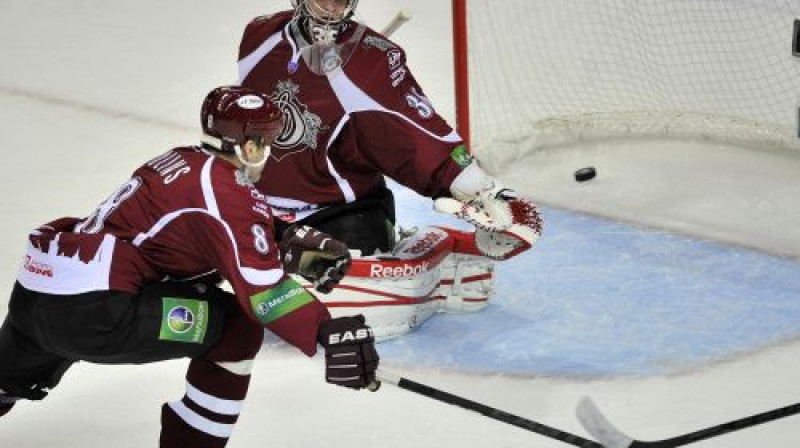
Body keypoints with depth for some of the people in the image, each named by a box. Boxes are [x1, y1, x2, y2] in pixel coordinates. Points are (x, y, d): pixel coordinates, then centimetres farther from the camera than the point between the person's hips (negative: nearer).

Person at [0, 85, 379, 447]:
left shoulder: (182, 161, 17)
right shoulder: (230, 193, -8)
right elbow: (261, 286, -17)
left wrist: (297, 248, 18)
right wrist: (329, 333, -22)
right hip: (94, 313, -9)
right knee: (238, 325, -1)